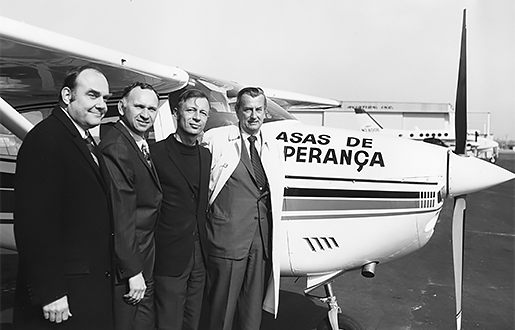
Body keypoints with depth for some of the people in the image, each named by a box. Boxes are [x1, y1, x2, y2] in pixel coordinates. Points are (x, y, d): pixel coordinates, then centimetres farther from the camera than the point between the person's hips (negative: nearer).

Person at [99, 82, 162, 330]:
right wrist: (133, 271, -20)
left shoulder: (141, 145, 10)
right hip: (128, 264, -9)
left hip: (144, 261, 9)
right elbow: (120, 214, -23)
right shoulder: (116, 147, -21)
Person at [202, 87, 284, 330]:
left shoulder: (274, 147, 12)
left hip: (263, 238, 5)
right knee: (223, 306, 6)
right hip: (227, 236, -4)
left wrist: (273, 234, 13)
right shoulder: (215, 139, -4)